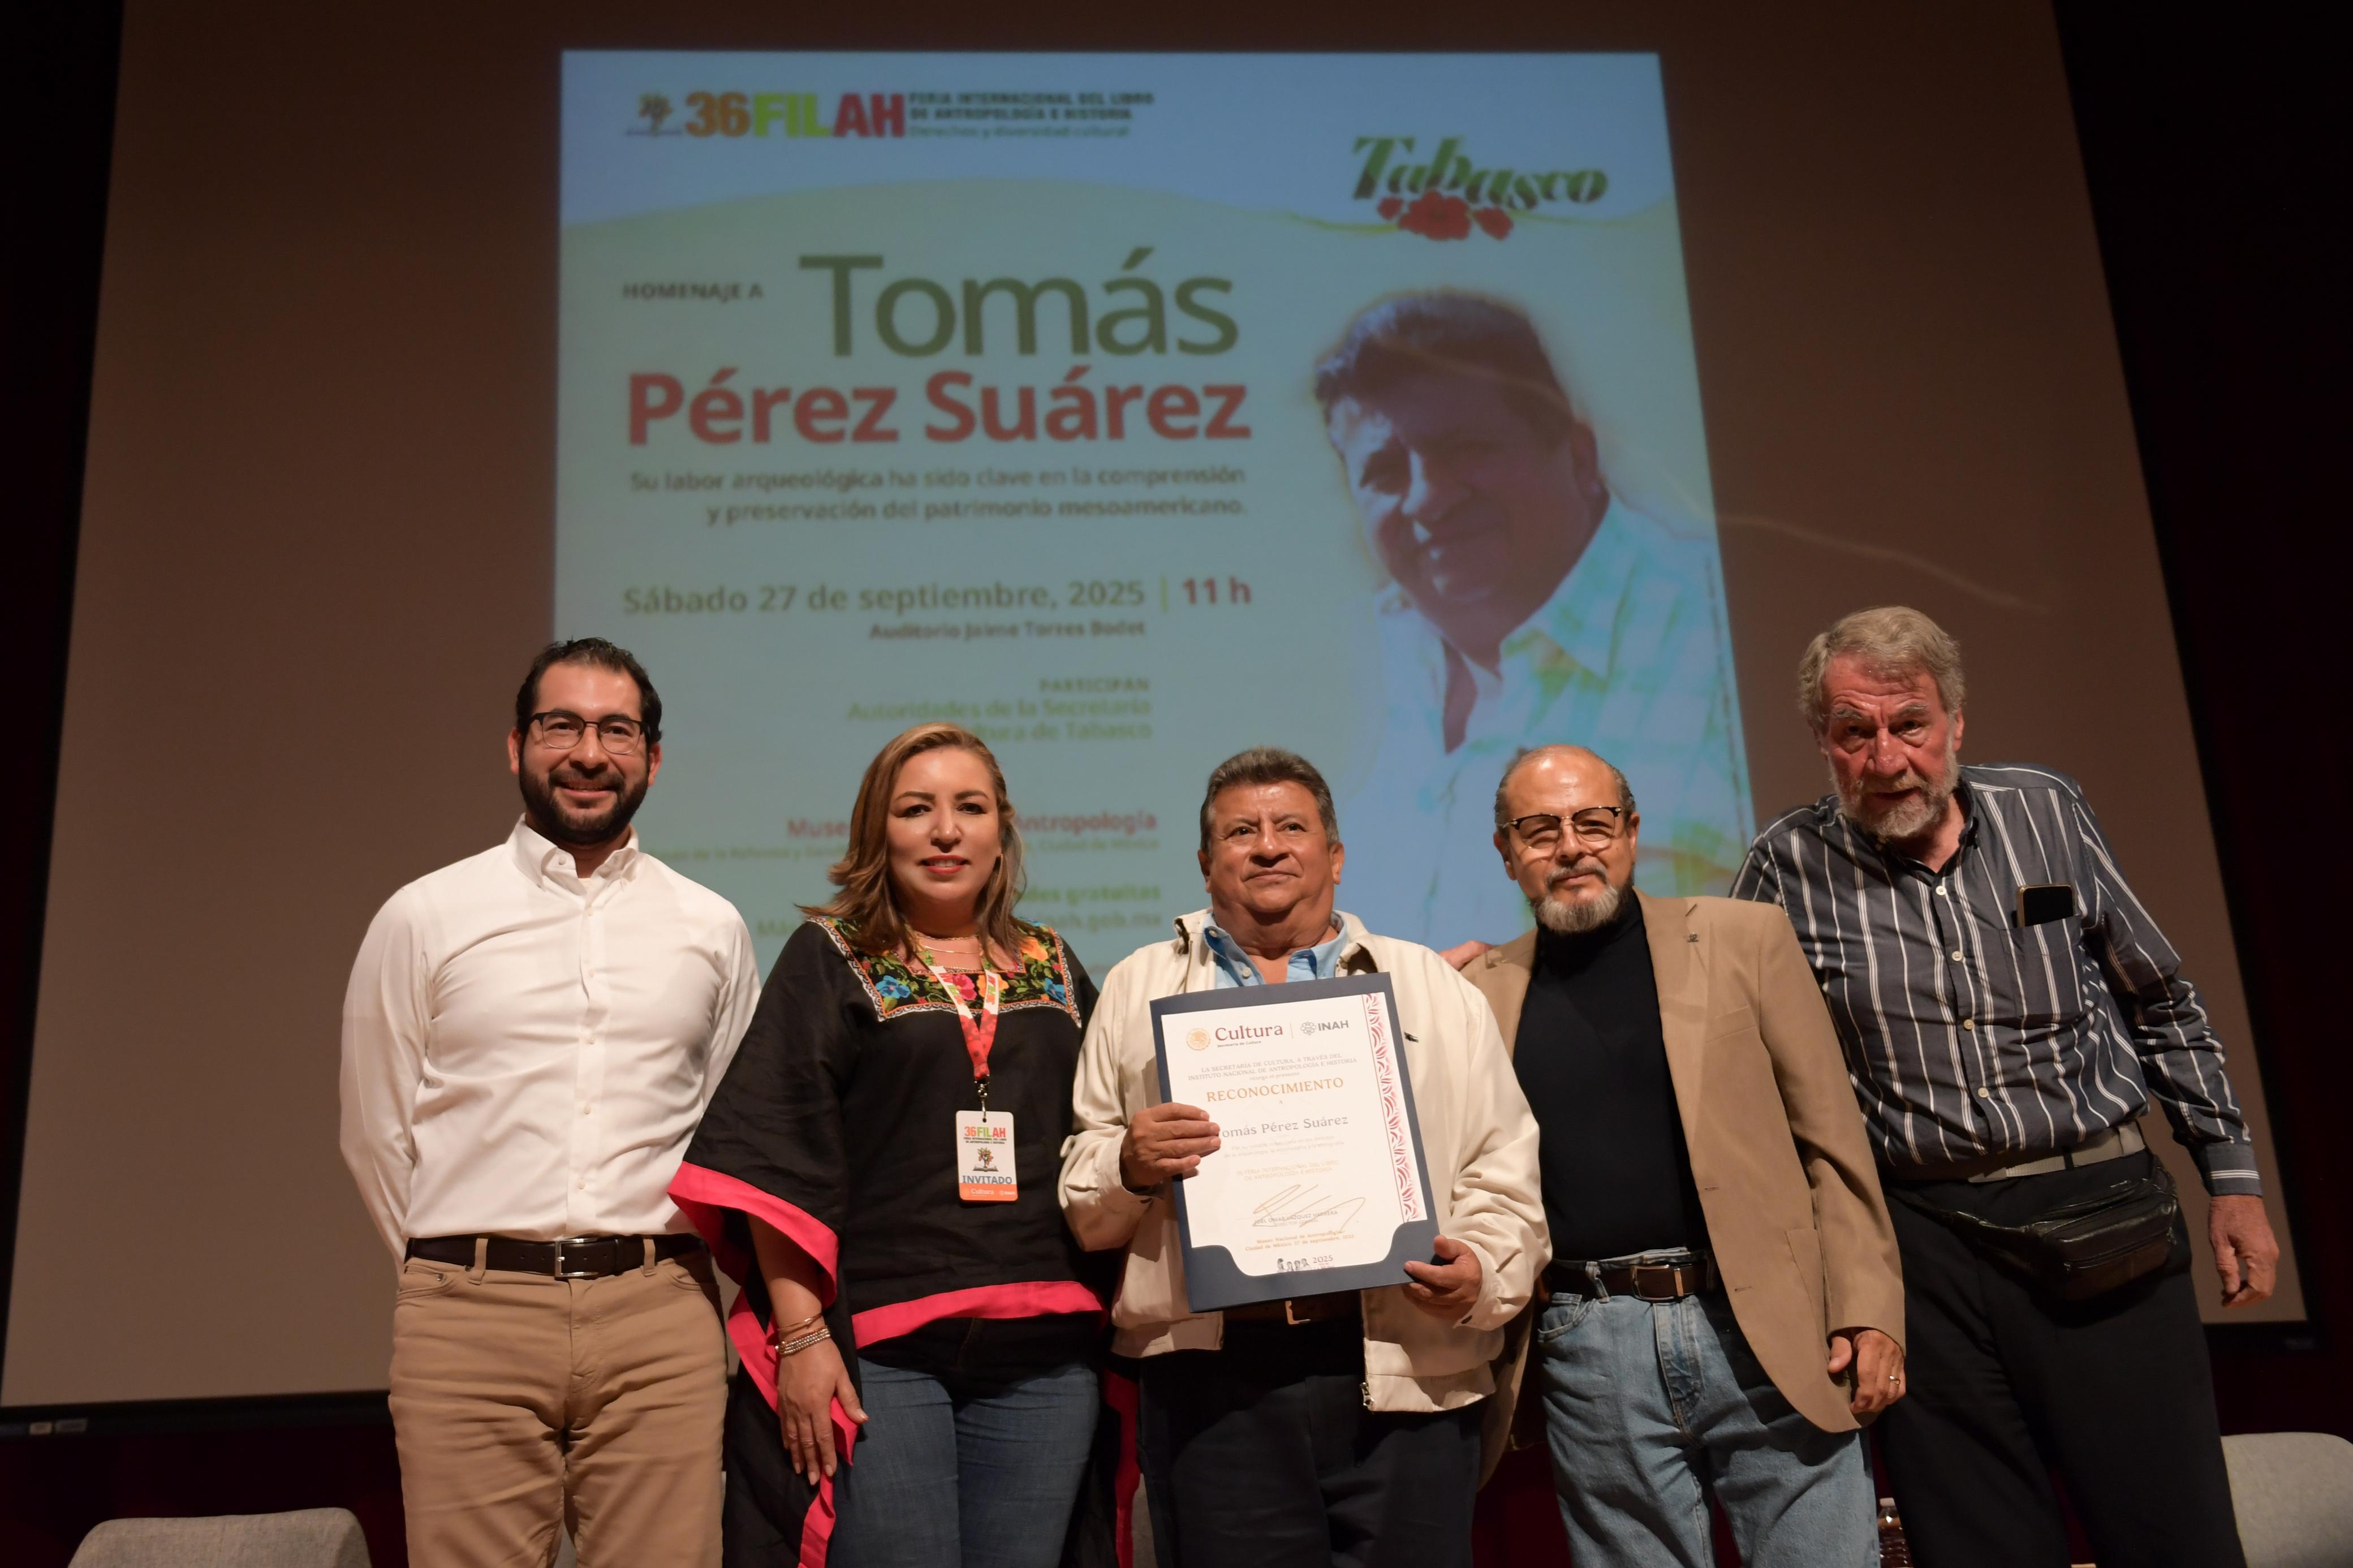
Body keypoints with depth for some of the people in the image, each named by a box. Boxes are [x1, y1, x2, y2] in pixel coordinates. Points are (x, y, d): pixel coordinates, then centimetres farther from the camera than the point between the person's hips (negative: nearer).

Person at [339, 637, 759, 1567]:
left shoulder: (712, 929, 8)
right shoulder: (423, 919, 4)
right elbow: (376, 1133, 8)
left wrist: (652, 1276, 10)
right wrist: (456, 1275, 9)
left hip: (659, 1322, 1)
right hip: (472, 1319, -1)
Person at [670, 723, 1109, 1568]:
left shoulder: (1054, 970, 14)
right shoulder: (830, 959, 3)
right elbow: (774, 1158, -4)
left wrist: (1120, 1326, 13)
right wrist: (801, 1334, -12)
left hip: (1044, 1353, 4)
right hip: (877, 1349, -3)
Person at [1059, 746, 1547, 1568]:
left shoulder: (1437, 989, 15)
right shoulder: (1139, 991, 14)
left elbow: (1504, 1174, 10)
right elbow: (1081, 1203, 10)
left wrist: (1482, 1270, -9)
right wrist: (1129, 1168, -11)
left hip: (1404, 1375, 1)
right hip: (1212, 1382, 0)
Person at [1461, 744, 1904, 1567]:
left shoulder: (1745, 939, 5)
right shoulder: (1480, 993, 8)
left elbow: (1832, 1143, 2)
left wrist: (1868, 1312, -4)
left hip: (1767, 1328, -1)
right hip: (1590, 1352, 1)